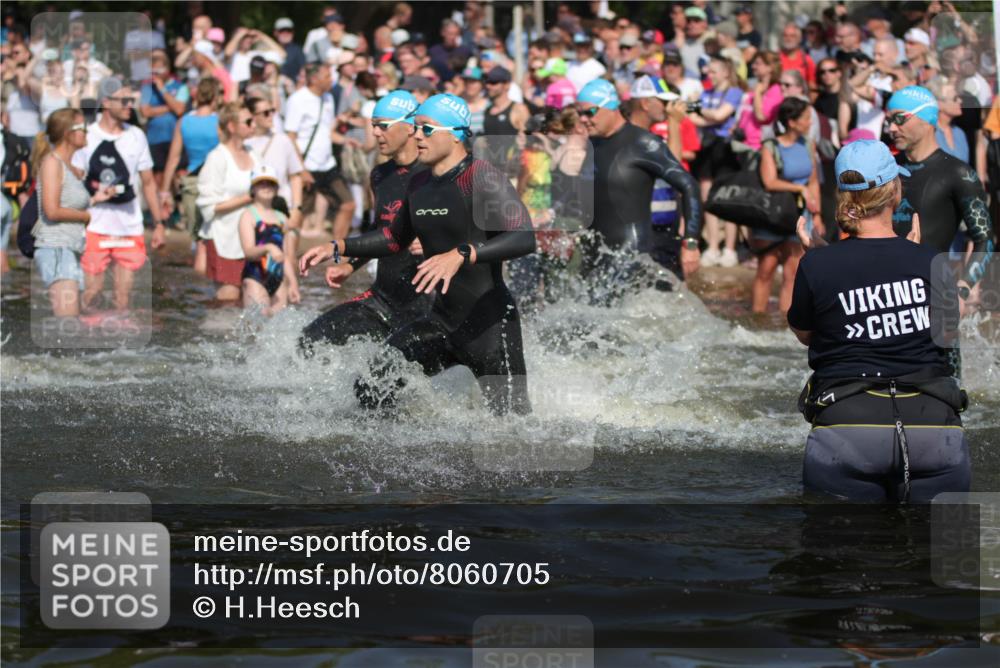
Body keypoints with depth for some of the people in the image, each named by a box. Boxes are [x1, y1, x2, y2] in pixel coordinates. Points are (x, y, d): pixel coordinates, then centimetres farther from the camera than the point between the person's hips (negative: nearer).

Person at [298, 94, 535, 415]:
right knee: (372, 388, -2)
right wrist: (337, 248, 17)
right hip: (441, 321, 8)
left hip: (490, 325, -7)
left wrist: (461, 255, -42)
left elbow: (524, 238, -29)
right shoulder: (419, 184, 9)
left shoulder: (483, 179, -16)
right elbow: (396, 238, 27)